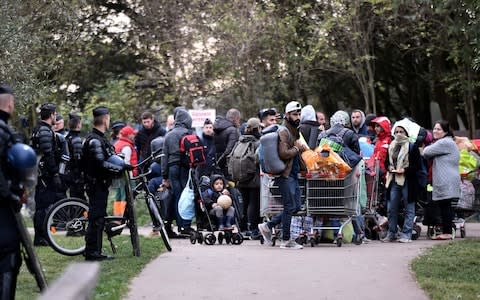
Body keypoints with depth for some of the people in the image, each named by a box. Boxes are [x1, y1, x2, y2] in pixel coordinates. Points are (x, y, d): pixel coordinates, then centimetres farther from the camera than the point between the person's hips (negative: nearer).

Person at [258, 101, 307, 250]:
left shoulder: (295, 131, 18)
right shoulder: (283, 132, -13)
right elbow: (284, 153, -24)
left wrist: (300, 147, 10)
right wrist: (297, 149, -9)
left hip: (294, 174, 10)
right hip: (286, 175, -10)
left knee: (296, 206, 9)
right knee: (290, 207, -6)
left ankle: (268, 226, 16)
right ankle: (286, 240, 2)